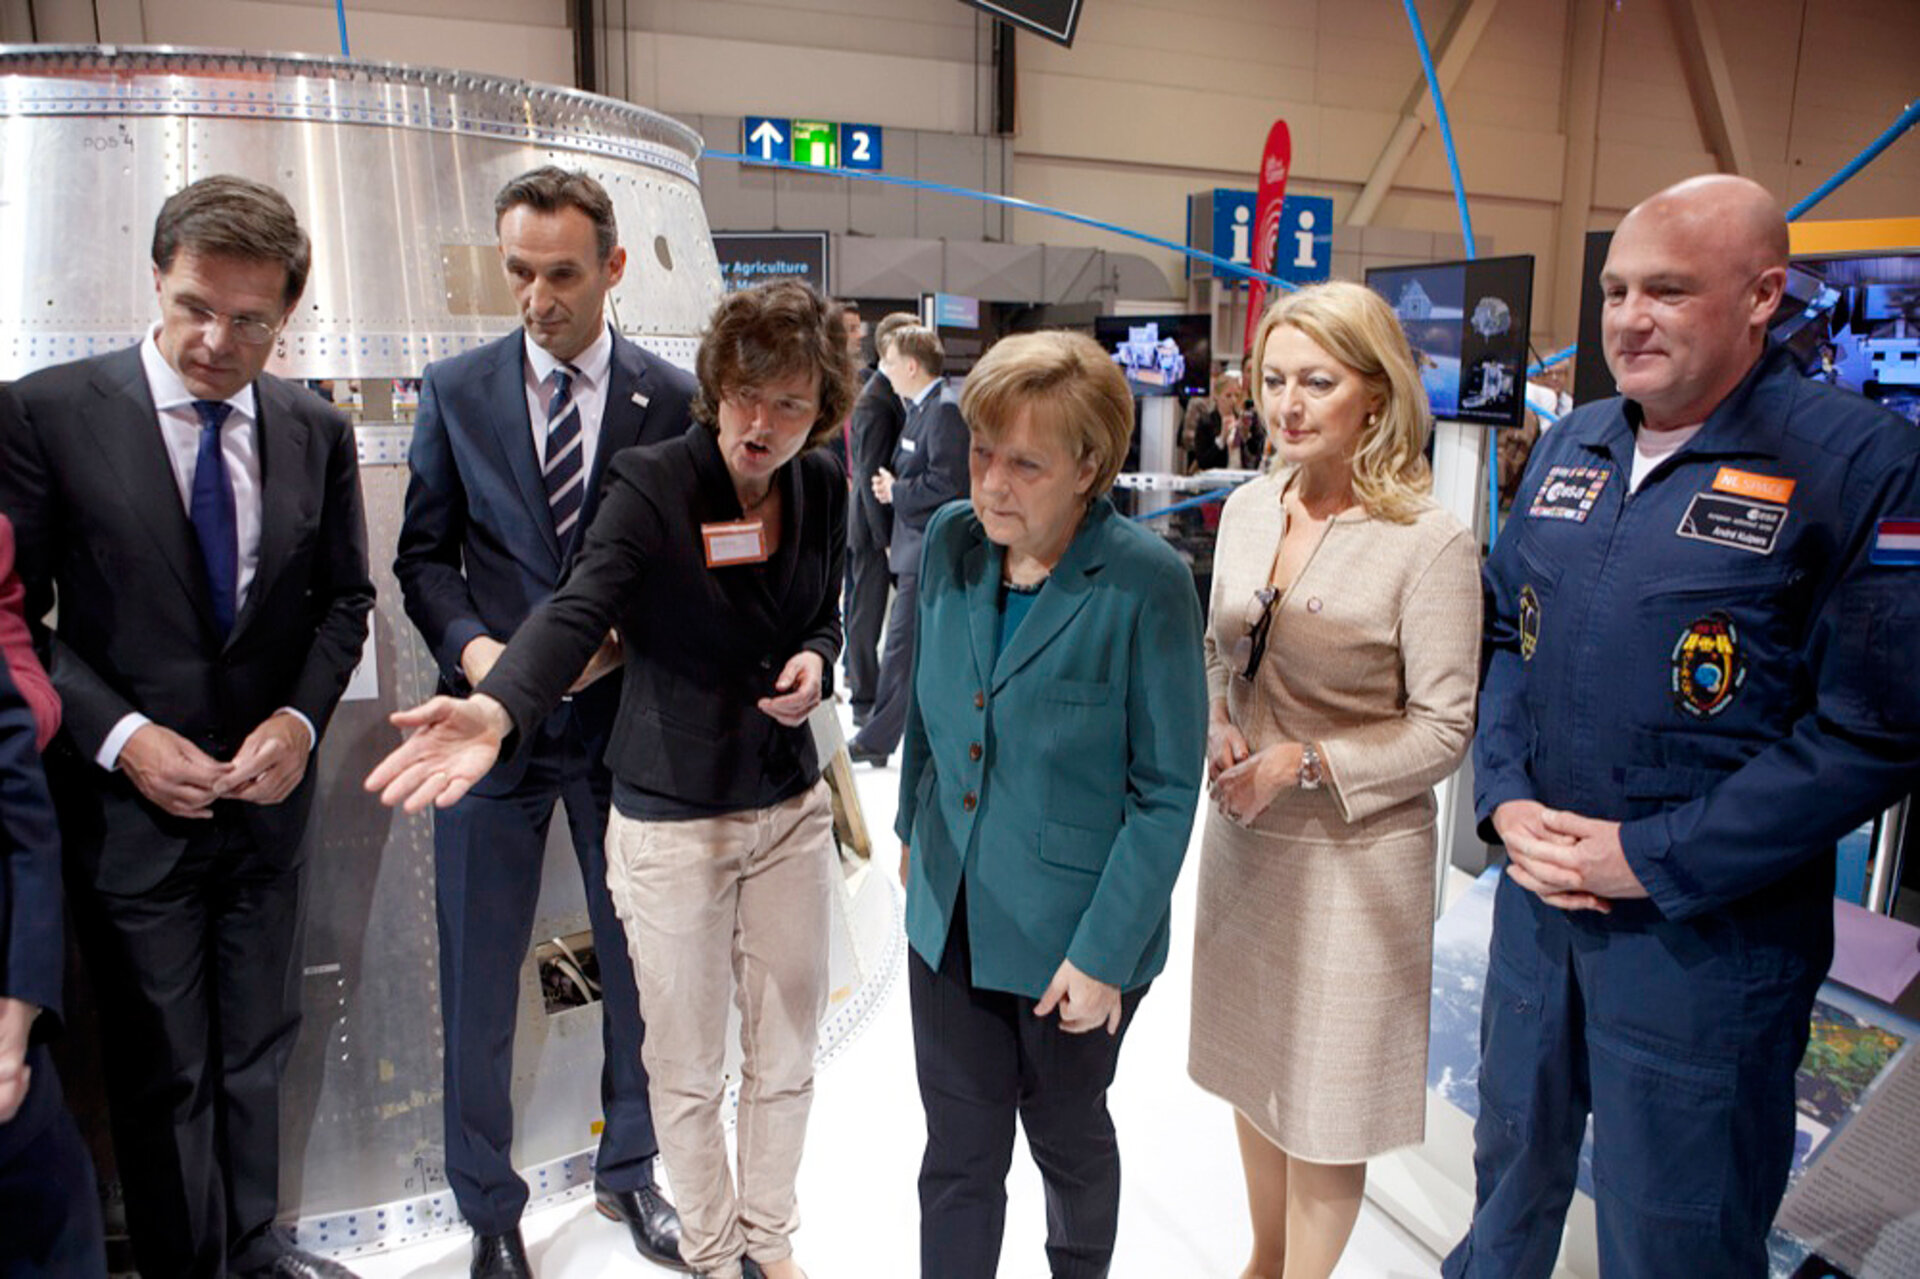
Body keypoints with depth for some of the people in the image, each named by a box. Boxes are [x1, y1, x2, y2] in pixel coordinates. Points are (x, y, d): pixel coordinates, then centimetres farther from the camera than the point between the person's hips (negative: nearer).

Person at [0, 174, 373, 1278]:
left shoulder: (317, 431, 1)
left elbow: (344, 597, 7)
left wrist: (301, 717, -8)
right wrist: (120, 735, -17)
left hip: (269, 794, 4)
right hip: (130, 801, -3)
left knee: (260, 1045, 19)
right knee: (163, 1072, 10)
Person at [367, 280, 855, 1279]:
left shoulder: (821, 488, -2)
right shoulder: (651, 485, -17)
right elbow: (576, 612, -31)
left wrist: (816, 662, -11)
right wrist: (496, 711, -49)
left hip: (791, 810, 4)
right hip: (670, 821, -4)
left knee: (786, 1059, 17)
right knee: (687, 1070, 13)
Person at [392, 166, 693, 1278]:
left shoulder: (674, 398, 0)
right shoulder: (456, 392, 3)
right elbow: (425, 552, 5)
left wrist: (631, 635, -13)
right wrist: (470, 645, -12)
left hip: (626, 719, 0)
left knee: (639, 967, 14)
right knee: (479, 986, 9)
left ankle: (630, 1171, 37)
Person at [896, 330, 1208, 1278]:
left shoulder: (1146, 584, -20)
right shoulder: (951, 541, -5)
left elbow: (1167, 791, -16)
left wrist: (1102, 954, -15)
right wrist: (913, 829, 18)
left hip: (1075, 932, -3)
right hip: (950, 918, 4)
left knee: (1067, 1138, 22)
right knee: (958, 1157, 14)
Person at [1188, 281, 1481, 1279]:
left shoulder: (1431, 543, -17)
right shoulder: (1248, 508, 1)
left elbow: (1444, 727, -14)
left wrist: (1304, 762, -22)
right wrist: (1217, 730, -8)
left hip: (1356, 854, -6)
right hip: (1243, 835, 6)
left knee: (1325, 1093, 11)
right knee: (1251, 1063, 22)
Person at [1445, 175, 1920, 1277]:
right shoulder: (1571, 449, 6)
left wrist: (1650, 856, -17)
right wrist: (1507, 801, -5)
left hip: (1708, 929, -5)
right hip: (1536, 892, 5)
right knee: (1514, 1157, 25)